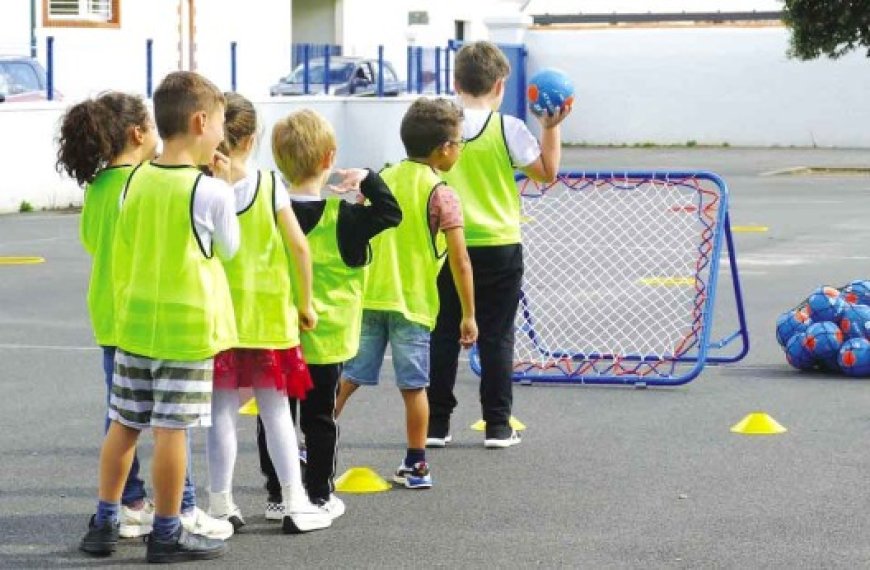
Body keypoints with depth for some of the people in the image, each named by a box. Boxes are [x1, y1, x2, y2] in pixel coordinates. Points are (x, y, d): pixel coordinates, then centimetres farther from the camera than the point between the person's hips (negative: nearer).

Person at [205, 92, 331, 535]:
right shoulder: (268, 184, -5)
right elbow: (299, 246, -6)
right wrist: (305, 302, 3)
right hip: (268, 316, 0)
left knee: (222, 411, 6)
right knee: (275, 410, 8)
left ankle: (221, 506, 9)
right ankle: (295, 503, 8)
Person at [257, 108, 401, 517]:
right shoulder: (340, 216, -13)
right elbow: (391, 213, -5)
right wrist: (366, 178, -3)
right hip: (324, 338, -2)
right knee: (319, 418, 7)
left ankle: (277, 495, 15)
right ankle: (319, 496, 12)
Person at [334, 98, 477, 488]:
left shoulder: (381, 179, 7)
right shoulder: (441, 194, -8)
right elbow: (460, 262, -12)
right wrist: (468, 314, -6)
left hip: (368, 297, 4)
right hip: (412, 303, -4)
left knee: (348, 378, 10)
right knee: (414, 386, 4)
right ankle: (415, 466, 10)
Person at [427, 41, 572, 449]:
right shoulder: (509, 129, -8)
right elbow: (547, 172, 1)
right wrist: (552, 128, 8)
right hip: (498, 247, -1)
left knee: (443, 336, 7)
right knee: (495, 338, 6)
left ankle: (436, 424, 9)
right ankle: (497, 425, 7)